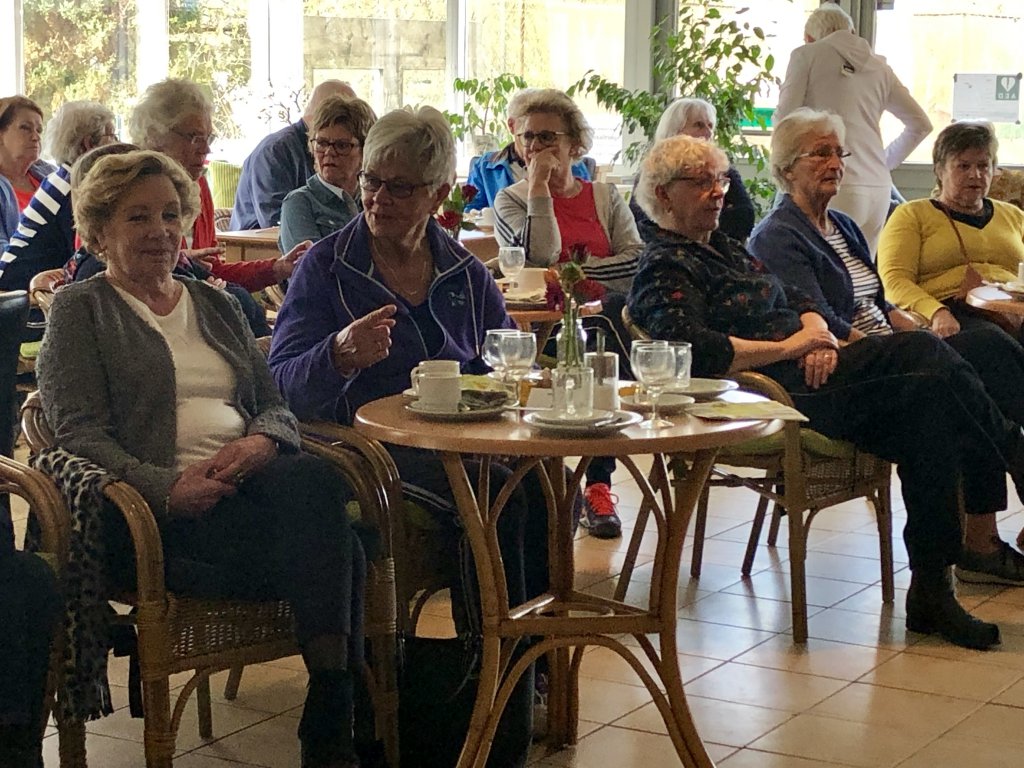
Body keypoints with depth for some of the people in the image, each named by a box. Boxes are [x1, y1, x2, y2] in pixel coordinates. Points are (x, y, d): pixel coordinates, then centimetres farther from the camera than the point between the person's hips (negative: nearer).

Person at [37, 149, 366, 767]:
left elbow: (275, 403, 20)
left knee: (315, 480, -34)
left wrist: (261, 441, -6)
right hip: (163, 508, -5)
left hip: (249, 480, 5)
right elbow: (80, 433, -1)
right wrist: (166, 486, -19)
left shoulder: (216, 305, 29)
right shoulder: (80, 309, 12)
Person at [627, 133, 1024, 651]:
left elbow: (796, 299, 23)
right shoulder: (665, 268, -4)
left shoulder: (723, 247, 25)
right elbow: (696, 352, -21)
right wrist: (789, 346, -15)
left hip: (807, 367, 9)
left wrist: (818, 334, -1)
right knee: (934, 390, -24)